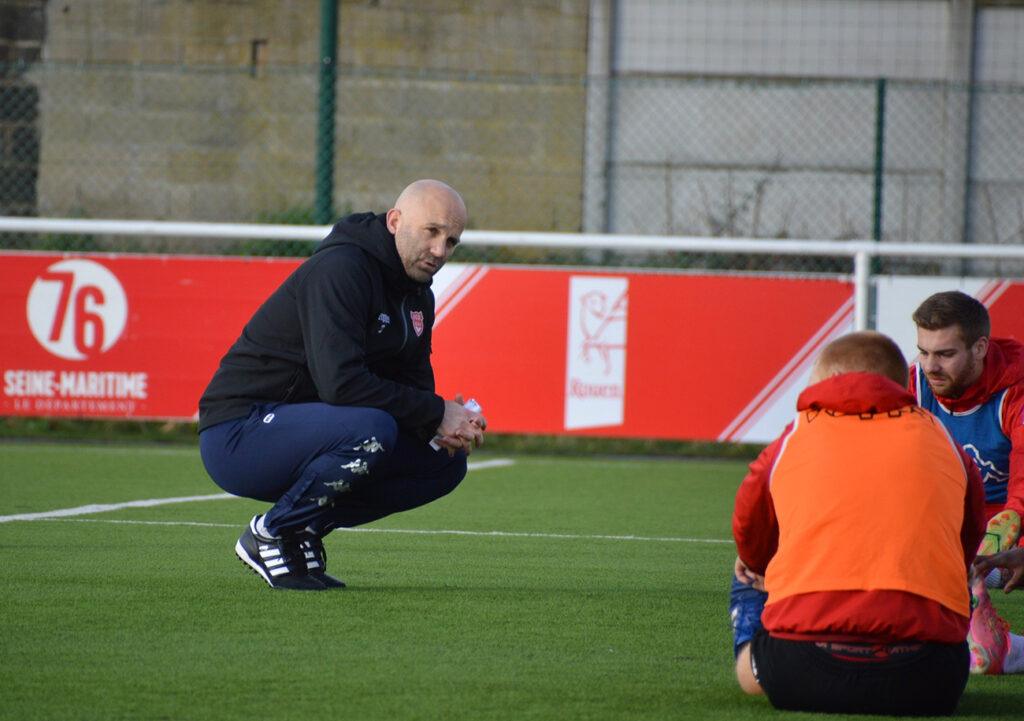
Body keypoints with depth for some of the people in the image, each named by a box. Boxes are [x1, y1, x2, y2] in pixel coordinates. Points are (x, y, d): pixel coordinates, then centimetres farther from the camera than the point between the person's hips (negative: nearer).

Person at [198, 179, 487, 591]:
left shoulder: (417, 294, 11)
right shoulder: (340, 269, -19)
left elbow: (413, 383, 14)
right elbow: (341, 383, -29)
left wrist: (447, 430, -9)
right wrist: (437, 414, -23)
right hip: (238, 432, -9)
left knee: (446, 461, 3)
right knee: (373, 429, -34)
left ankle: (305, 529, 6)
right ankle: (272, 535, -13)